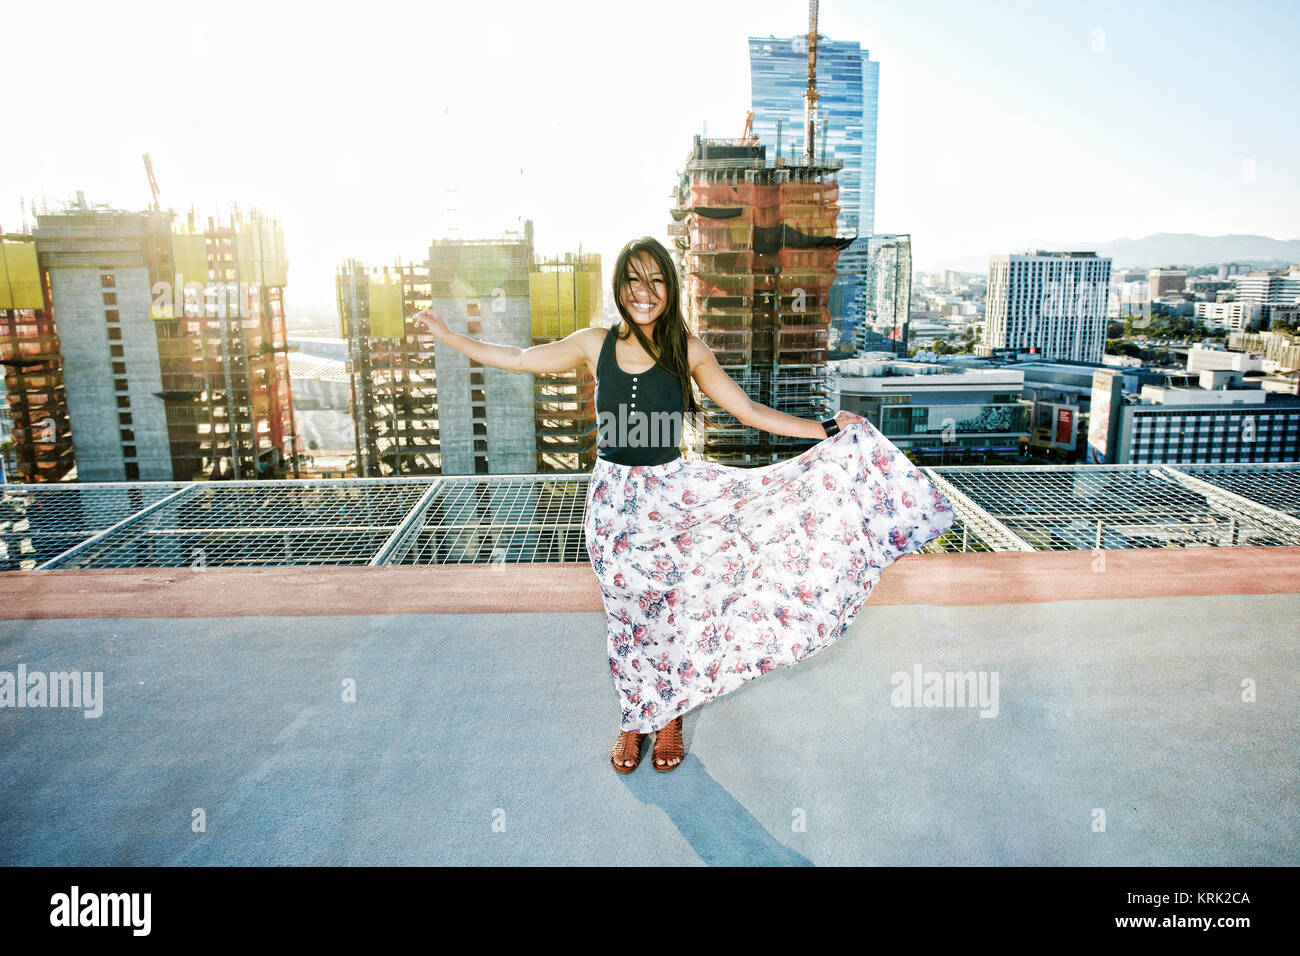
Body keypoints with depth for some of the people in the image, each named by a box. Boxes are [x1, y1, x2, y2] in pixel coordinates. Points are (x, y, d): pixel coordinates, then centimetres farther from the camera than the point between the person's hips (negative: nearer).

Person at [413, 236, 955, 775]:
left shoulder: (687, 351, -6)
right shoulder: (595, 345, -3)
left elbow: (750, 412, -3)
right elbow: (514, 359, 6)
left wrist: (826, 430, -8)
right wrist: (445, 334, 9)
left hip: (671, 495, -1)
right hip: (615, 499, 1)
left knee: (672, 608, 10)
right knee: (626, 613, 14)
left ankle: (670, 719, 35)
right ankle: (634, 720, 36)